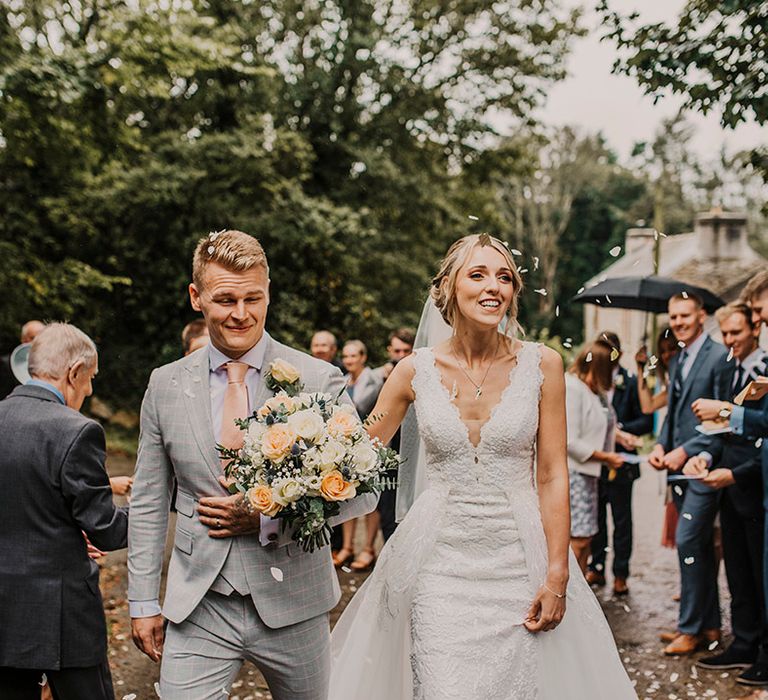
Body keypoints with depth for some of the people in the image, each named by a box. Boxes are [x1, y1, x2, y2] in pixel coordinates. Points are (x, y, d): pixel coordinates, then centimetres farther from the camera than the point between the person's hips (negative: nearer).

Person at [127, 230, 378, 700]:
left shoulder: (318, 379, -7)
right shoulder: (166, 386, 1)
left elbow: (363, 490, -6)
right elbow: (149, 503, 7)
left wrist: (268, 518, -15)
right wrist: (143, 601, 6)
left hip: (293, 603, -1)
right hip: (198, 609, 1)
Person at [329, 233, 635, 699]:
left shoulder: (542, 364, -3)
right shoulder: (416, 370, -1)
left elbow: (553, 477, -3)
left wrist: (557, 576, -6)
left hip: (517, 563, 0)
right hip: (440, 563, 0)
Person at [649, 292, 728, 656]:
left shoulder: (719, 357, -11)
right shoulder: (676, 361, 16)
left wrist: (686, 451, -17)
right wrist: (661, 445, 3)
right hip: (679, 465, 8)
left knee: (688, 541, -9)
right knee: (700, 546, 13)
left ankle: (691, 628, 2)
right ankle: (709, 624, 22)